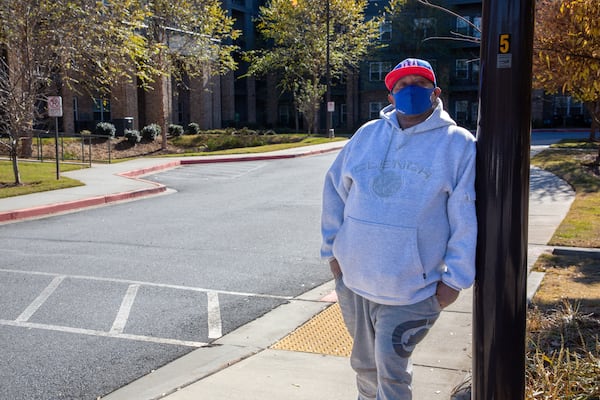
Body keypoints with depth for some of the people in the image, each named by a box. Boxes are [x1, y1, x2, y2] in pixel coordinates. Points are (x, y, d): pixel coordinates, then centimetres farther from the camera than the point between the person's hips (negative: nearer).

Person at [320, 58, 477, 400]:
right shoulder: (367, 135, 6)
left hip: (411, 291, -4)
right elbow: (335, 190, 12)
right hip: (353, 281, 5)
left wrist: (455, 278, -8)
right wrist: (333, 249, 9)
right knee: (365, 364, 21)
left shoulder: (458, 144, -4)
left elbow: (467, 219, -6)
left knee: (391, 372, 0)